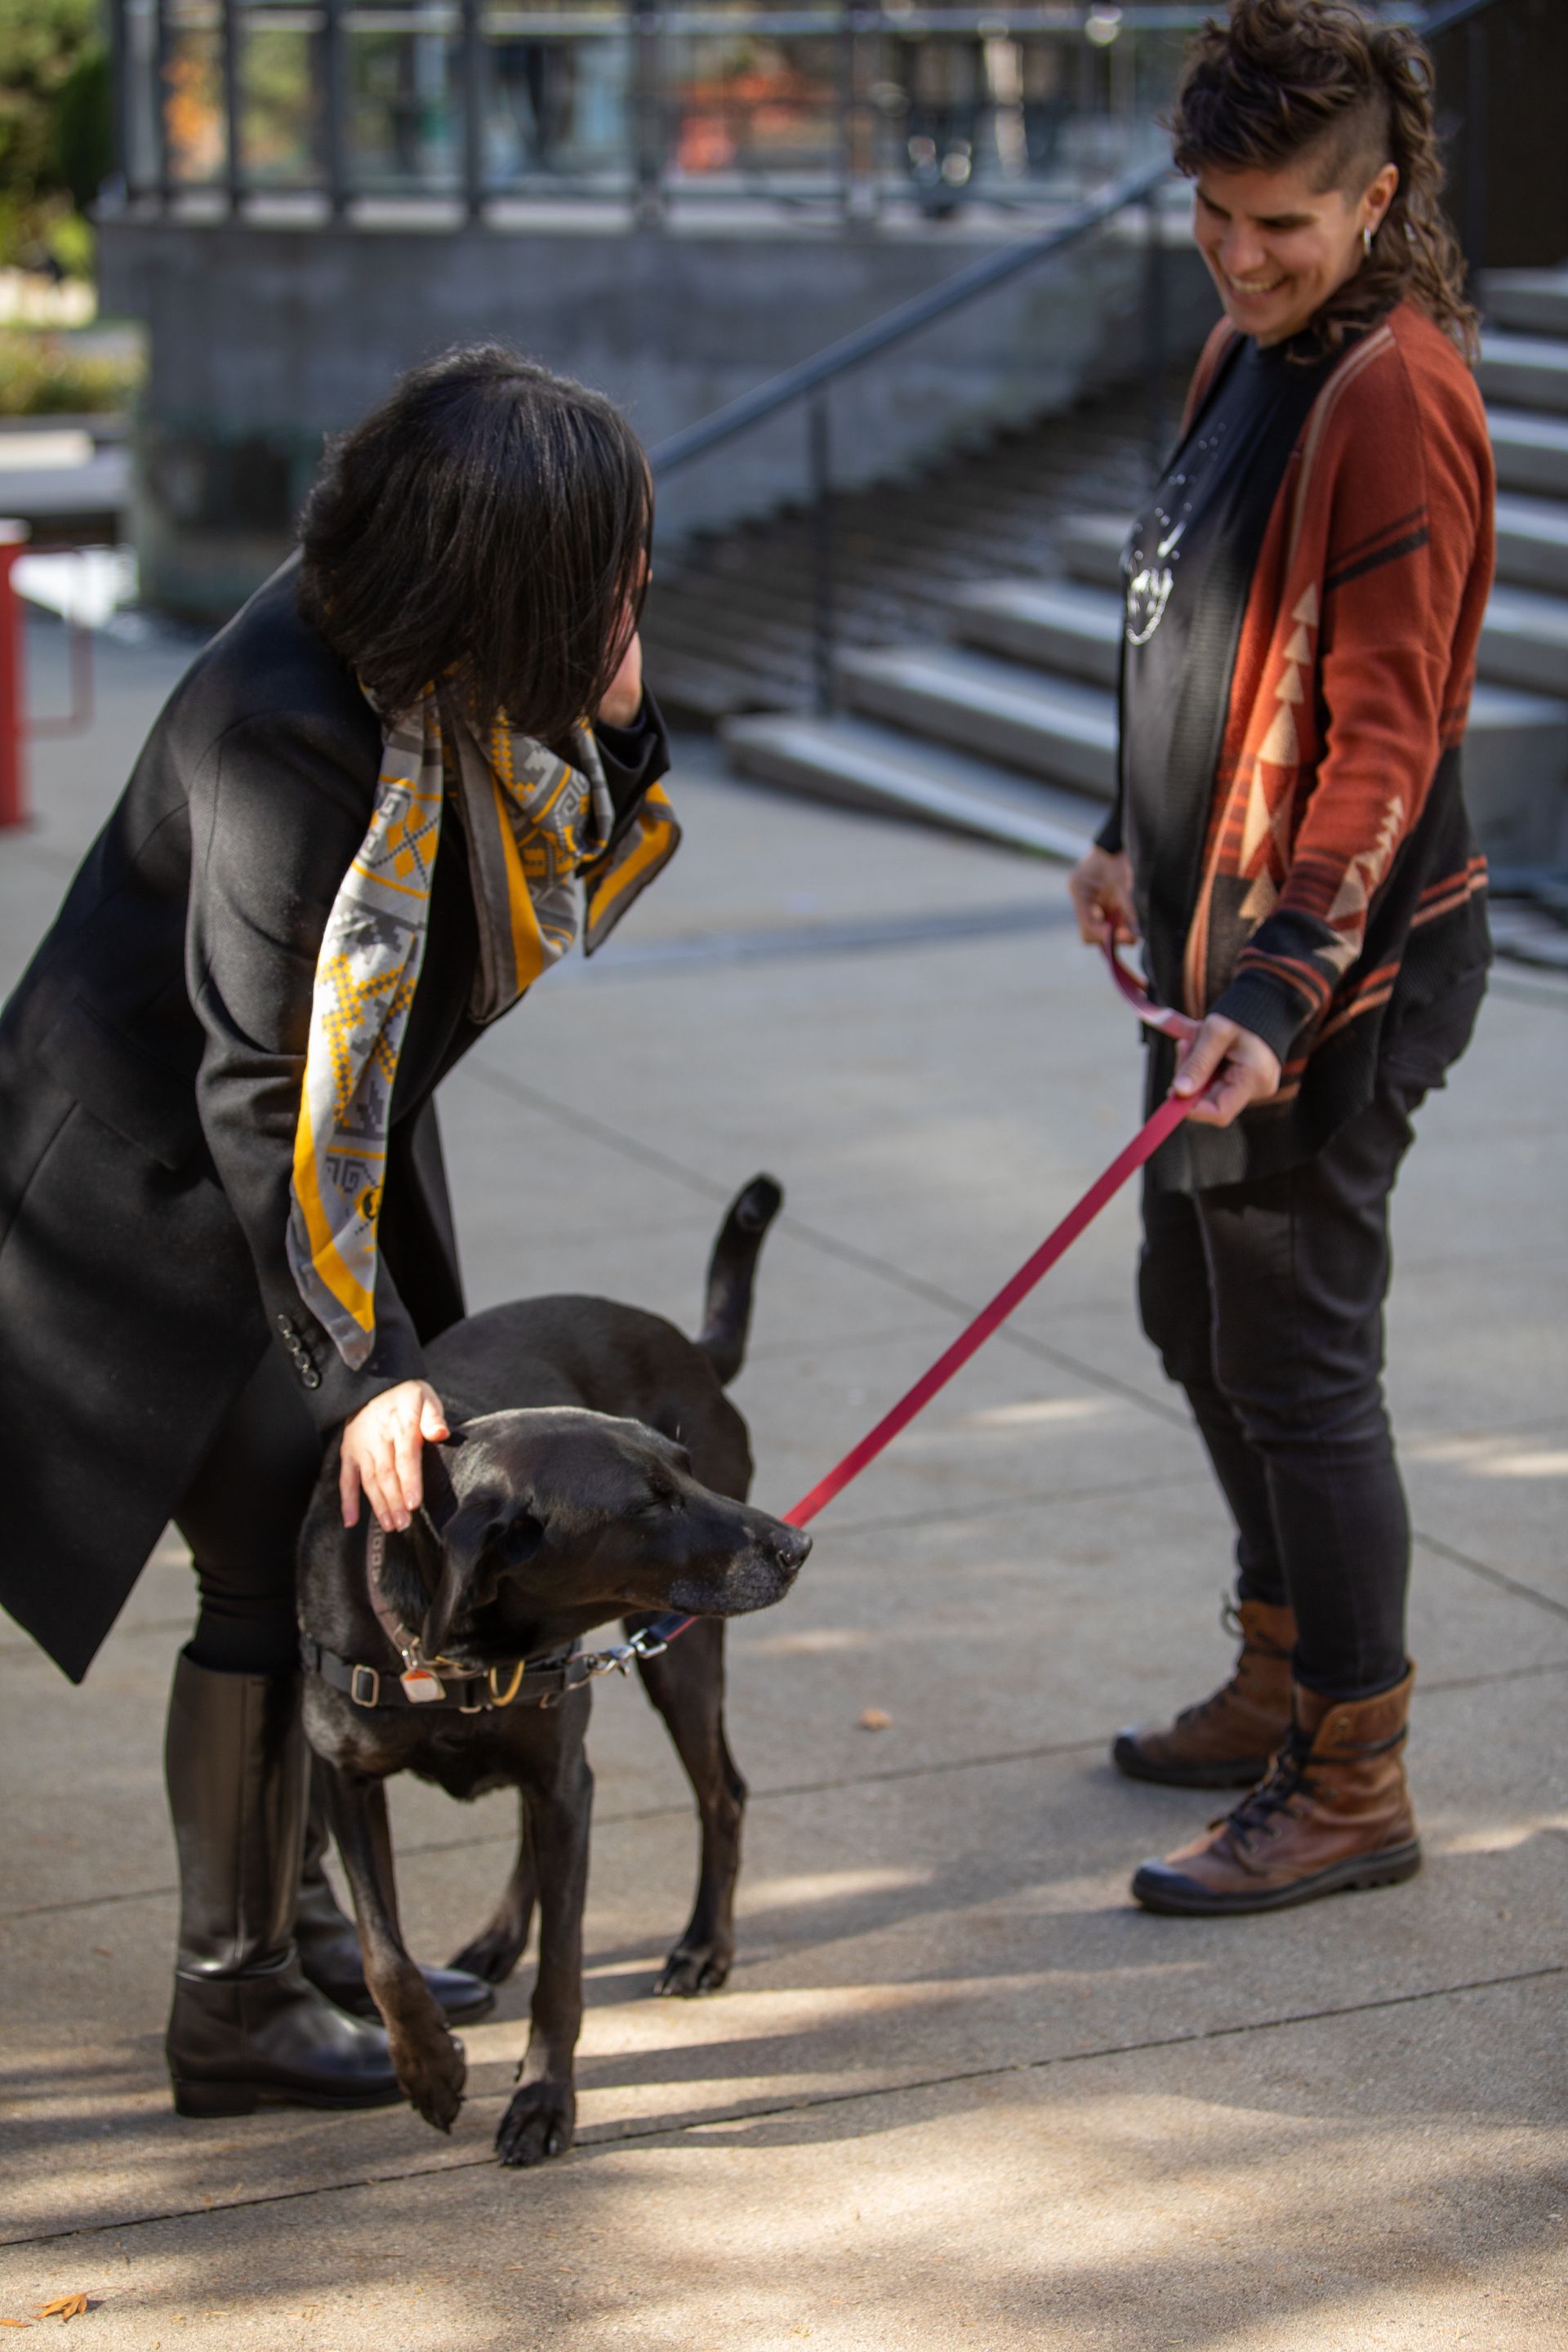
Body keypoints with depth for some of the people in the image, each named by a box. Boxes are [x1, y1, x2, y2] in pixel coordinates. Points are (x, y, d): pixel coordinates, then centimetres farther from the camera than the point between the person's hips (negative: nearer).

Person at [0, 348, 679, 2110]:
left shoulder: (462, 686, -7)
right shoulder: (290, 730, -32)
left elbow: (572, 890, 3)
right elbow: (261, 1091, -29)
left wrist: (612, 727, -17)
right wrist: (366, 1359, -26)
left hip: (326, 1162, 9)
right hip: (161, 1192, -9)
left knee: (350, 1551, 14)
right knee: (277, 1573, -4)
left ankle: (298, 1928, 29)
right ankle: (232, 2007, 11)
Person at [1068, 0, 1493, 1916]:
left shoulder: (1396, 391, -18)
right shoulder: (1245, 353, 12)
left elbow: (1382, 732, -23)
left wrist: (1280, 992, -28)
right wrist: (1143, 843, 22)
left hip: (1332, 966, -10)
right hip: (1223, 933, 10)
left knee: (1299, 1359, -4)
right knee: (1195, 1310, 19)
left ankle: (1352, 1787, 9)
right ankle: (1282, 1681, 36)